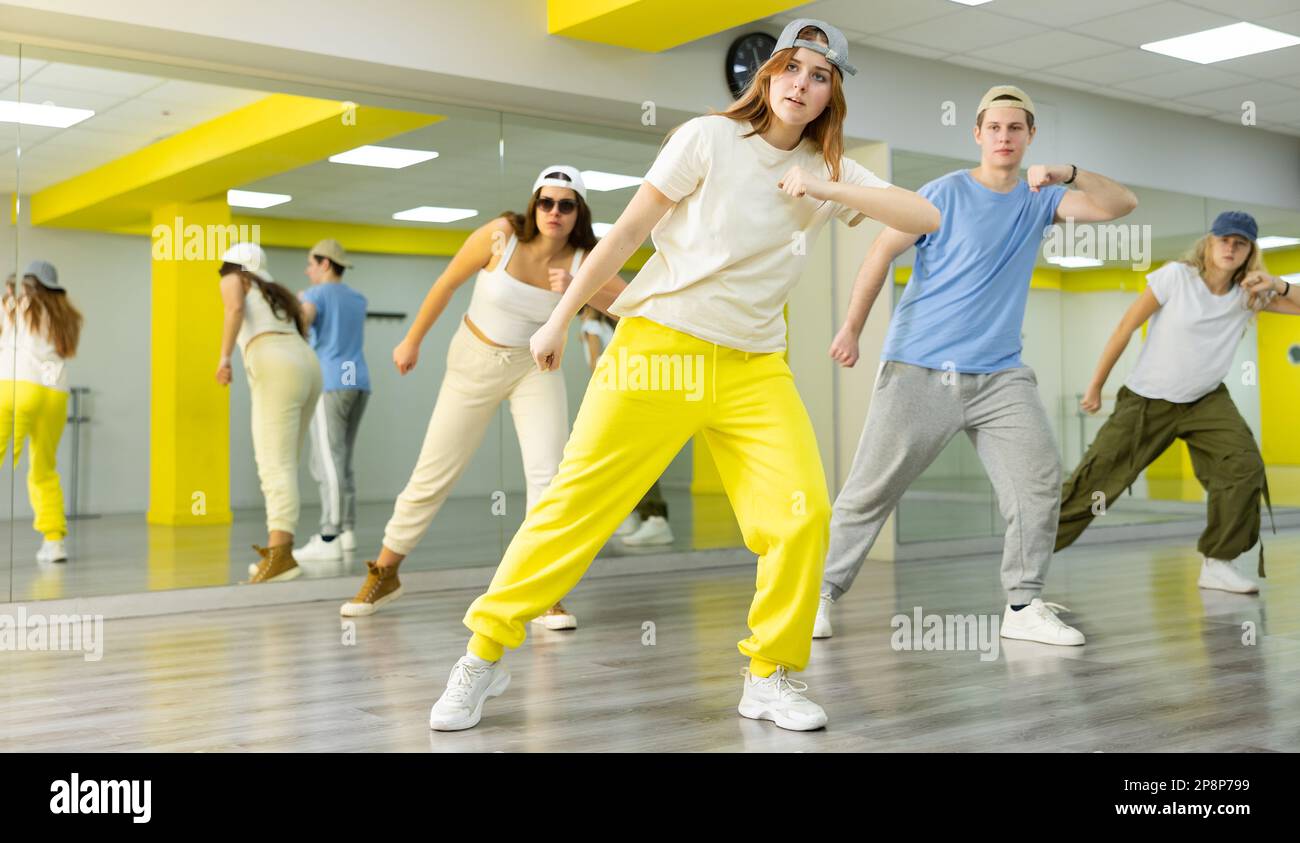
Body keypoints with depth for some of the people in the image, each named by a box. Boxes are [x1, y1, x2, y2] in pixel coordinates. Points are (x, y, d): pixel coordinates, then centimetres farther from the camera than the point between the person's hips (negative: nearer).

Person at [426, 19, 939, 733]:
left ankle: (768, 678, 5)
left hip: (755, 367, 4)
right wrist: (560, 318, 0)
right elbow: (627, 231, 0)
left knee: (803, 513, -12)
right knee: (579, 501, -6)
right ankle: (485, 653, 9)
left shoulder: (829, 171, 10)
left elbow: (926, 218, 2)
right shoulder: (710, 138, -1)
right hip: (660, 347, -3)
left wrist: (830, 190, -10)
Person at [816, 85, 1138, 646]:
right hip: (918, 369, -4)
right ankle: (822, 595, 11)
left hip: (1000, 374, 4)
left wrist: (1069, 173, -16)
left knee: (1040, 481, -7)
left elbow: (1121, 204, 2)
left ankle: (1023, 608, 5)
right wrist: (852, 328, -5)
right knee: (870, 489, -3)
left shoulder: (1039, 199, 10)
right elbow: (883, 252, -1)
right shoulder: (946, 193, -2)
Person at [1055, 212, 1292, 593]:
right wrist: (1096, 386, -7)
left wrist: (1279, 286, -19)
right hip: (1146, 400, -4)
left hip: (1206, 400, 4)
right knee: (1096, 477, -6)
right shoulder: (1176, 276, -15)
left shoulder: (1249, 294, -3)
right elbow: (1126, 328, -10)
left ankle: (1218, 564, -8)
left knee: (1244, 465, -18)